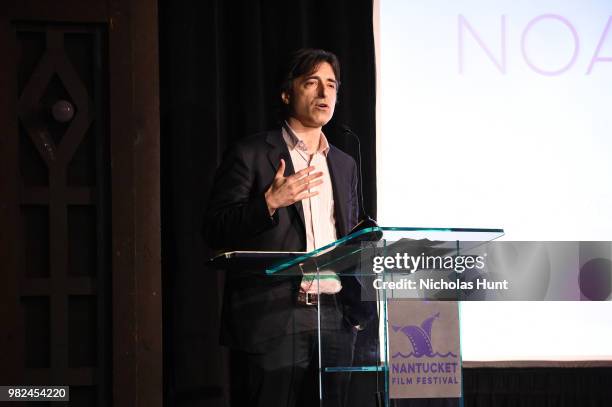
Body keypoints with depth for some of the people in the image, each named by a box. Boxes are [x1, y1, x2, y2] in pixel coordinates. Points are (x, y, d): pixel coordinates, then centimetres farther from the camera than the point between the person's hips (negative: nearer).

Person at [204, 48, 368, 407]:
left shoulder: (344, 165, 19)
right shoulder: (250, 155, 1)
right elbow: (216, 231, -5)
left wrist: (354, 311, 10)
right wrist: (270, 202, -18)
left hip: (333, 323, 5)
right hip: (271, 321, -5)